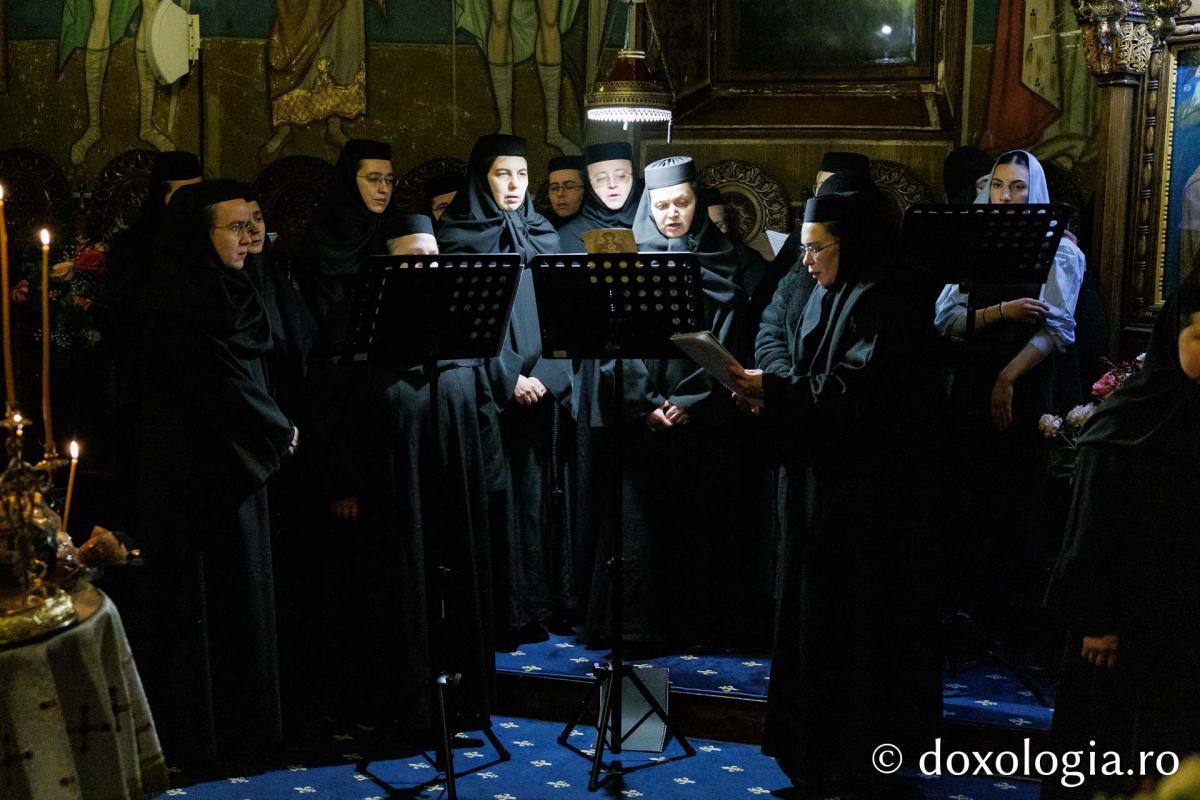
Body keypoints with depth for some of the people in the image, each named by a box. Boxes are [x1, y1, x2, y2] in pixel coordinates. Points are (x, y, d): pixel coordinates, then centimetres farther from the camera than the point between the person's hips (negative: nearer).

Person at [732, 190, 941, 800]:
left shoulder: (879, 302, -15)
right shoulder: (826, 297, 12)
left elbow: (851, 392, -23)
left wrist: (772, 387, -19)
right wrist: (767, 399, -4)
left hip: (866, 491, -9)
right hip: (824, 479, 9)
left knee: (853, 613, -1)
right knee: (815, 606, 13)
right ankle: (819, 741, 24)